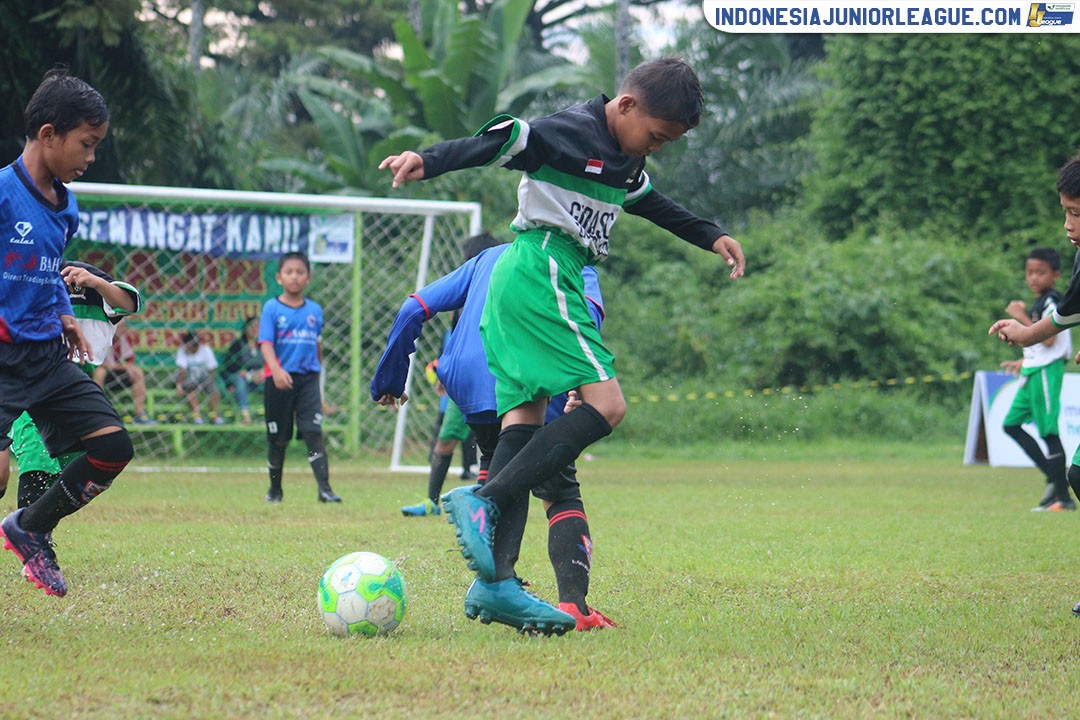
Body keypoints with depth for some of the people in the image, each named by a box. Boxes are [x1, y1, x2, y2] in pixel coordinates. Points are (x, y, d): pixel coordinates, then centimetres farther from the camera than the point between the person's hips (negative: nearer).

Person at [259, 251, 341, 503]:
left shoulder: (315, 310, 9)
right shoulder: (271, 308, -2)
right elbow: (266, 343, -12)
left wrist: (319, 382, 21)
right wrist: (276, 370, -29)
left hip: (308, 378, 2)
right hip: (280, 379, -2)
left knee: (314, 433, -12)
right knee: (278, 439, 8)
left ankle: (324, 488, -19)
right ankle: (275, 489, 24)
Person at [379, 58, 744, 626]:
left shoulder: (625, 159, 21)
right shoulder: (573, 132, -10)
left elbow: (647, 201, 40)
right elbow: (502, 141, -22)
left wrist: (711, 236, 41)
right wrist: (428, 162, -35)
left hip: (517, 283, 11)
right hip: (541, 274, -11)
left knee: (526, 416, 2)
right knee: (604, 404, -16)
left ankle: (496, 578, -6)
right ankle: (483, 501, -25)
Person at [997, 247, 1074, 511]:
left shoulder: (1052, 301, -12)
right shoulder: (1039, 302, 17)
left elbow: (1048, 339, -22)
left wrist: (1022, 318, -18)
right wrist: (1024, 362, 31)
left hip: (1047, 371, -10)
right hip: (1032, 371, 10)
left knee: (1048, 430, -10)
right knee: (1011, 424, 10)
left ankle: (1063, 497, -8)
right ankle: (1054, 478, 10)